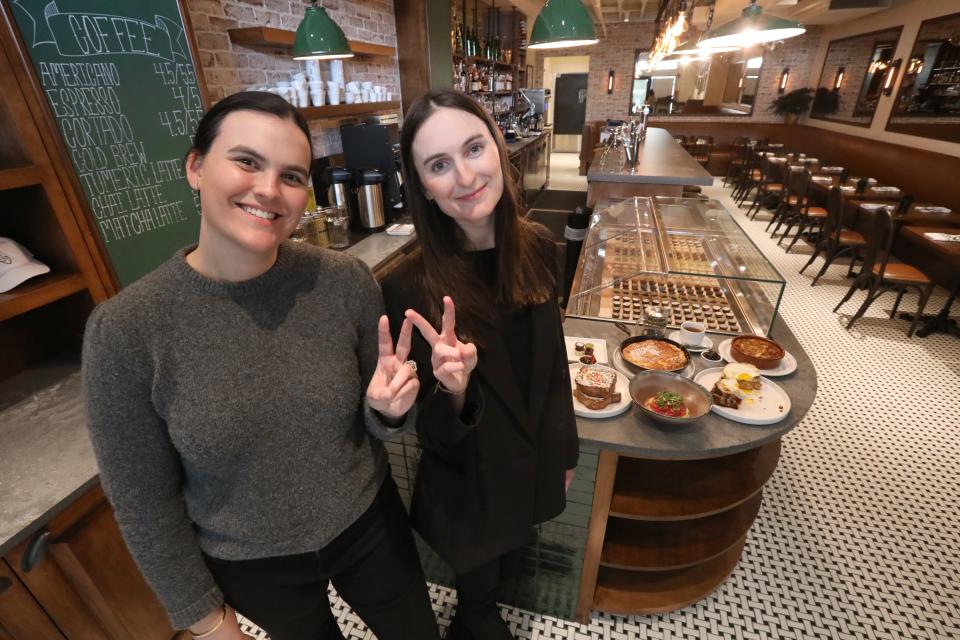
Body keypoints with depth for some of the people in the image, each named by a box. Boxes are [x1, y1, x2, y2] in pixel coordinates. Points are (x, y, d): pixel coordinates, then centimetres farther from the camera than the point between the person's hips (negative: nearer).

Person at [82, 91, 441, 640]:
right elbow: (145, 500, -10)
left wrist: (390, 412, -27)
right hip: (249, 565, 0)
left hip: (369, 525, 1)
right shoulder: (124, 330, -22)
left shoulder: (346, 282, -18)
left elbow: (375, 422, -5)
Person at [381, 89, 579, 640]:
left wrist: (565, 450, 8)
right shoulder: (410, 290, -28)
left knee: (511, 557, 34)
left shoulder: (538, 247, -14)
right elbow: (434, 434, -19)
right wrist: (452, 390, -41)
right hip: (468, 487, -4)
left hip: (534, 466, 5)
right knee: (479, 586, 26)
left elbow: (552, 360, -1)